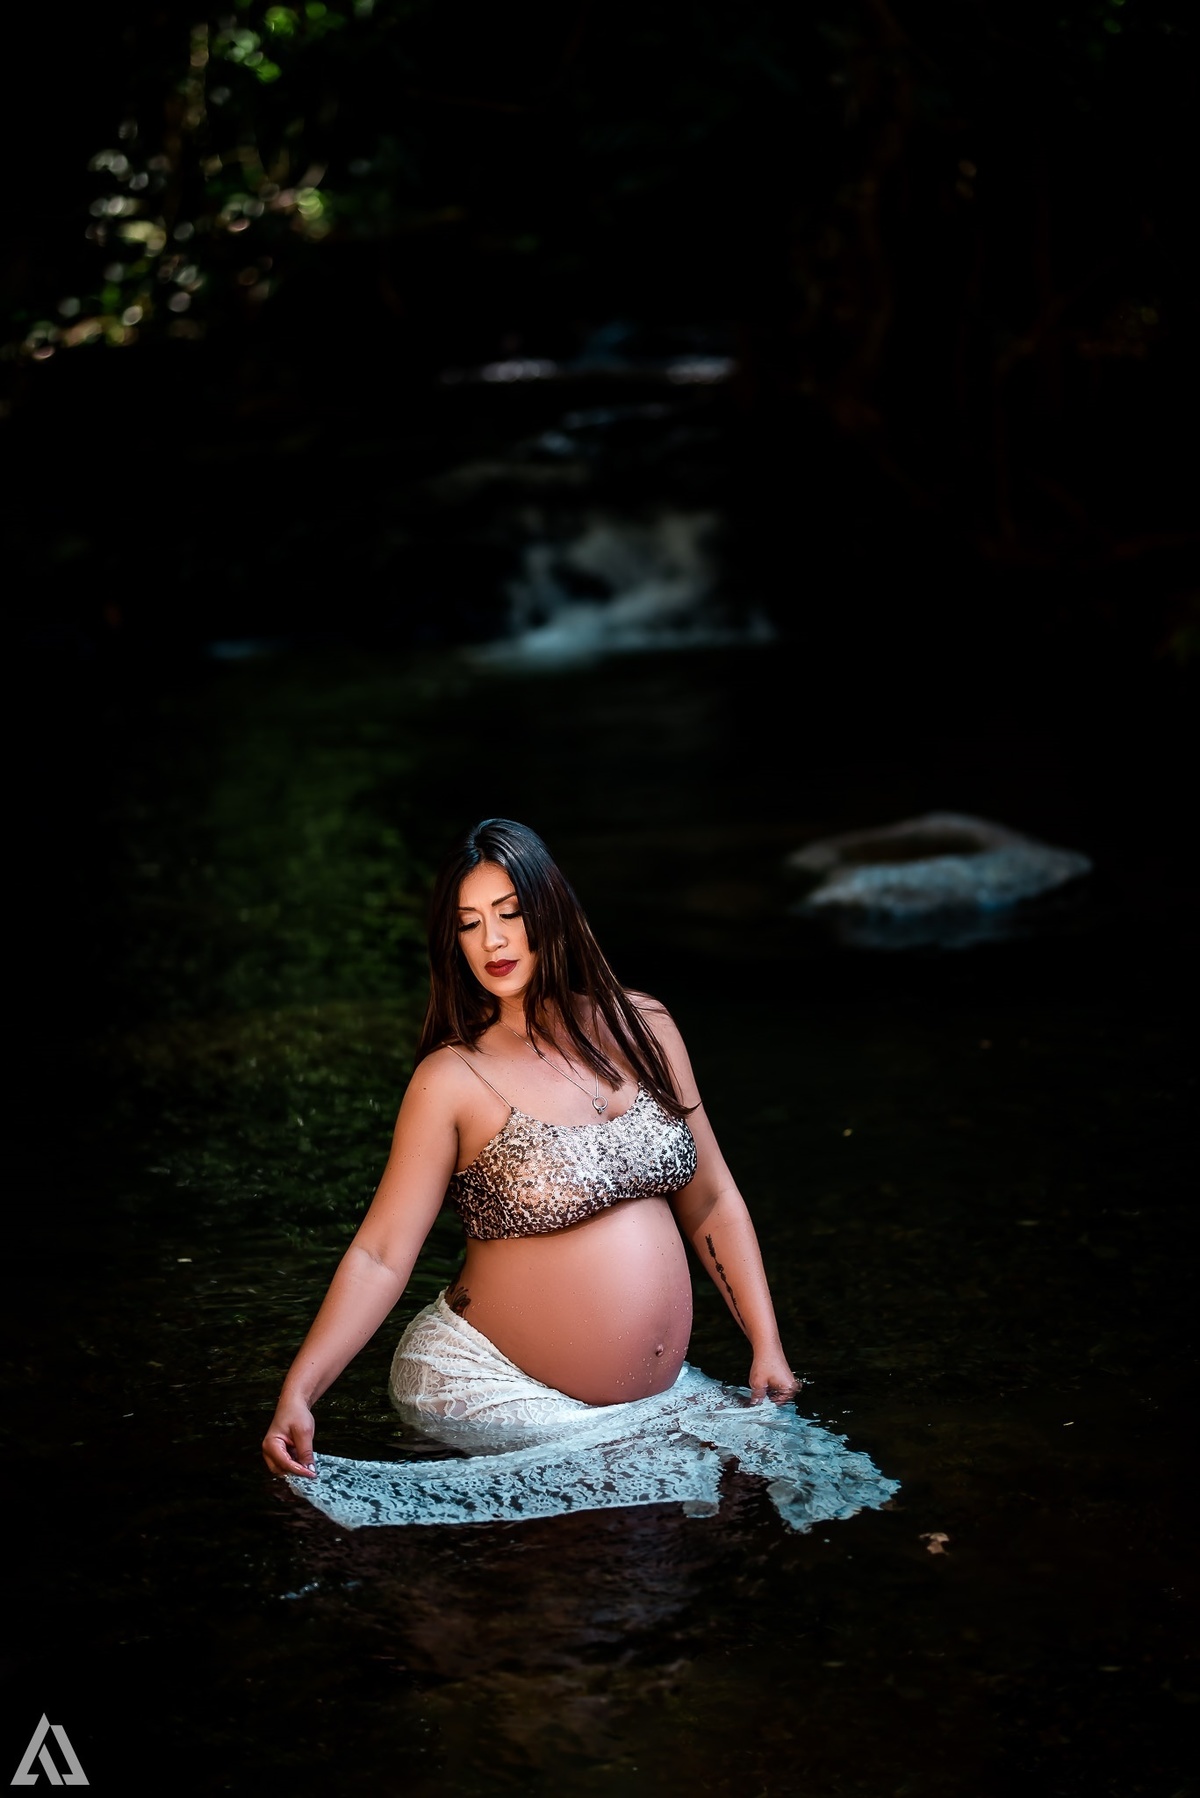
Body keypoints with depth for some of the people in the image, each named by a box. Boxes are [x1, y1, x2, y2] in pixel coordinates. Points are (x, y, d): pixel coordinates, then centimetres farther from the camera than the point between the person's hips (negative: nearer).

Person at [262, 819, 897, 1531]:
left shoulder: (641, 1026, 4)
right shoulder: (454, 1078, -10)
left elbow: (712, 1200, 9)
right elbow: (381, 1255, -13)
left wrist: (768, 1349, 2)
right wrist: (298, 1393, -25)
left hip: (654, 1387, 5)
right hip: (493, 1386, -5)